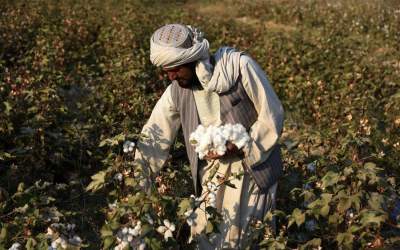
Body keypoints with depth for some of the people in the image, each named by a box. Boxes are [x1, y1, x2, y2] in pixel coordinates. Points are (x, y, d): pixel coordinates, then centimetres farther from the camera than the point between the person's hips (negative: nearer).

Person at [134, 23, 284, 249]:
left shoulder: (241, 66, -18)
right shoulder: (177, 89, -5)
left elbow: (272, 115, -13)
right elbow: (155, 134, -4)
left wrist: (239, 148, -22)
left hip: (252, 162, -4)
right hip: (212, 165, 5)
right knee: (201, 231, 8)